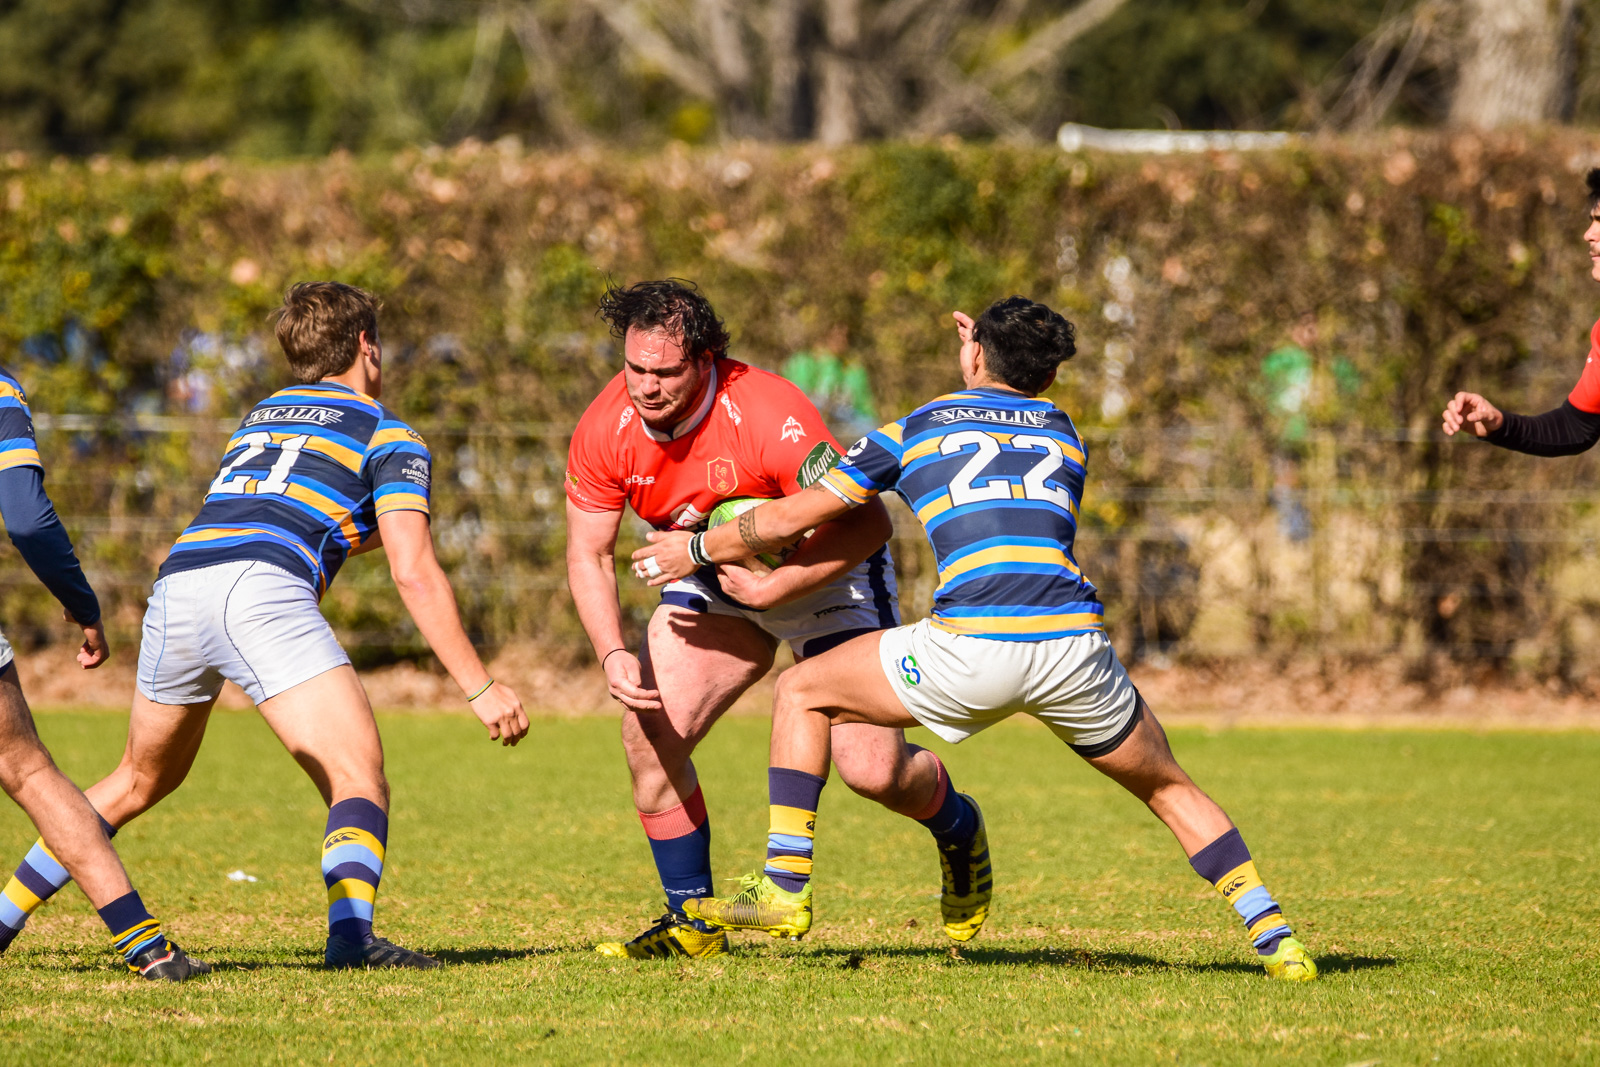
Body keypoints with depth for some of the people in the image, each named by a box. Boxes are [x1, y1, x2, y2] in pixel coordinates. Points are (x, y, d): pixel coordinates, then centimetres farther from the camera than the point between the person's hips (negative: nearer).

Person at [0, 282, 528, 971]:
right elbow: (414, 575, 3)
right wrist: (480, 688, 4)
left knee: (143, 780, 26)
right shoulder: (388, 436, 13)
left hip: (177, 584, 6)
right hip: (261, 596, -6)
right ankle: (351, 935, -32)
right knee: (360, 781, -8)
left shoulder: (260, 416, 32)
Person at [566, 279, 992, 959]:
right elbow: (589, 553, -9)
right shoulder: (605, 430, -19)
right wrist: (613, 655, -24)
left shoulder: (768, 414, -34)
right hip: (712, 579, 5)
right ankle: (692, 922, 6)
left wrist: (771, 589, -34)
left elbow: (866, 523, -31)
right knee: (649, 735, -13)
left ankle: (958, 830, 25)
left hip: (825, 575, -5)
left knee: (872, 769, -13)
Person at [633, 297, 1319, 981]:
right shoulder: (1064, 432, 26)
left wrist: (698, 549, 34)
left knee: (802, 692, 19)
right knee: (1169, 790, 25)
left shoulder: (917, 429, 18)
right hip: (1074, 644, 3)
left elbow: (793, 517, 19)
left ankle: (782, 890, 11)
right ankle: (1274, 938, 13)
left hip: (970, 649, -3)